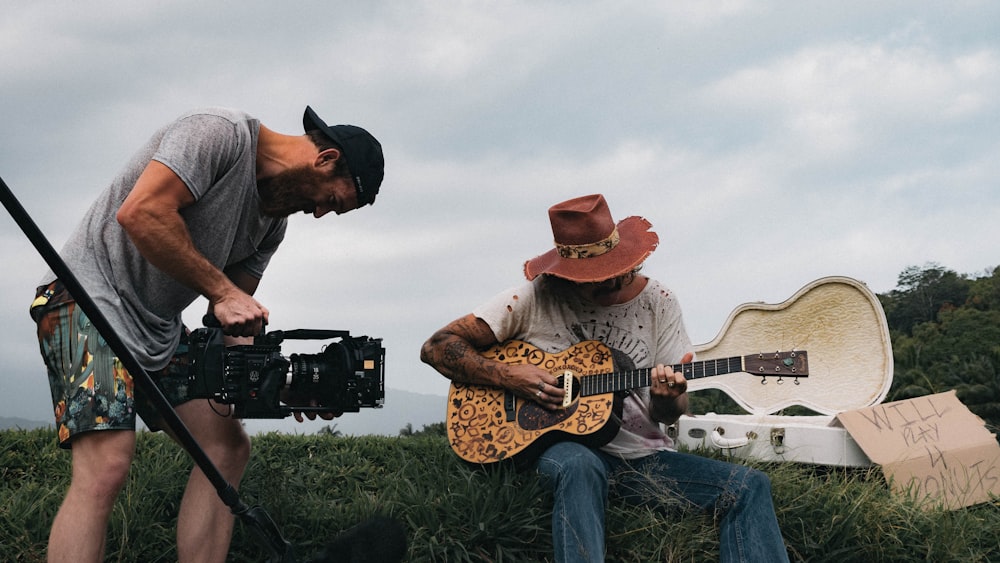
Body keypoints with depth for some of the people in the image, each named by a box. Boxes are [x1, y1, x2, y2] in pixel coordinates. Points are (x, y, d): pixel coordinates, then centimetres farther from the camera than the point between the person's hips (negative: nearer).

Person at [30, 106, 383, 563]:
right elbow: (140, 213, -27)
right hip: (91, 297, -10)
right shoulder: (221, 132, -14)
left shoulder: (273, 219, 13)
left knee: (228, 446, 1)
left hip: (158, 328, 10)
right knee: (105, 468, -22)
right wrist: (223, 291, -23)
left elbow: (231, 316, 12)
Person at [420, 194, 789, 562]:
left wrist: (666, 399, -17)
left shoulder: (658, 303, 6)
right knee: (579, 467, -40)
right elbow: (436, 347, -2)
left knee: (749, 486, -17)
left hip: (643, 457, 4)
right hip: (564, 446, -3)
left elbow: (669, 412, 8)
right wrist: (508, 376, -16)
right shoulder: (535, 299, -3)